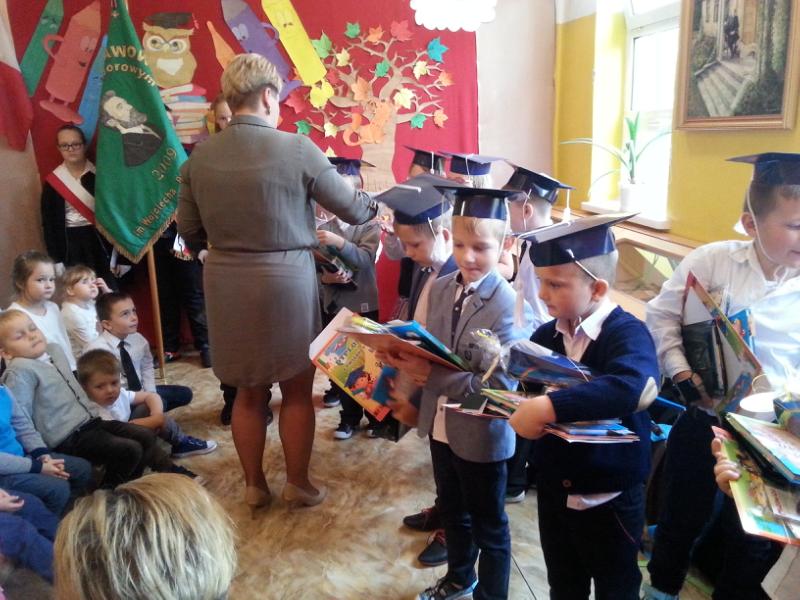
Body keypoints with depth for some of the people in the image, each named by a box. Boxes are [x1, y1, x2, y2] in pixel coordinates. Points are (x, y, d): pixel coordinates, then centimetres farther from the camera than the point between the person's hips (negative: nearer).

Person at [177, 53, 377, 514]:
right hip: (286, 279, -4)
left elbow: (190, 233, 6)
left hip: (227, 283, 4)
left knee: (249, 391, 18)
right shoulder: (297, 149, -13)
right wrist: (376, 205, 19)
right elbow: (352, 208, -4)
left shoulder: (199, 157, -1)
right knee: (297, 390, 14)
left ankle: (255, 485, 31)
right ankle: (299, 485, 28)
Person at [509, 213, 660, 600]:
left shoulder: (627, 333, -21)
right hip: (553, 488, 6)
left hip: (610, 498, -5)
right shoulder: (546, 336, -1)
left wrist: (550, 407, -47)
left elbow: (631, 385, -42)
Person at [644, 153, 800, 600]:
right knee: (683, 517, 19)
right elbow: (662, 316, -4)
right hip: (705, 420, -1)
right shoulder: (713, 261, -11)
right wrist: (682, 375, -13)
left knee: (761, 538, 18)